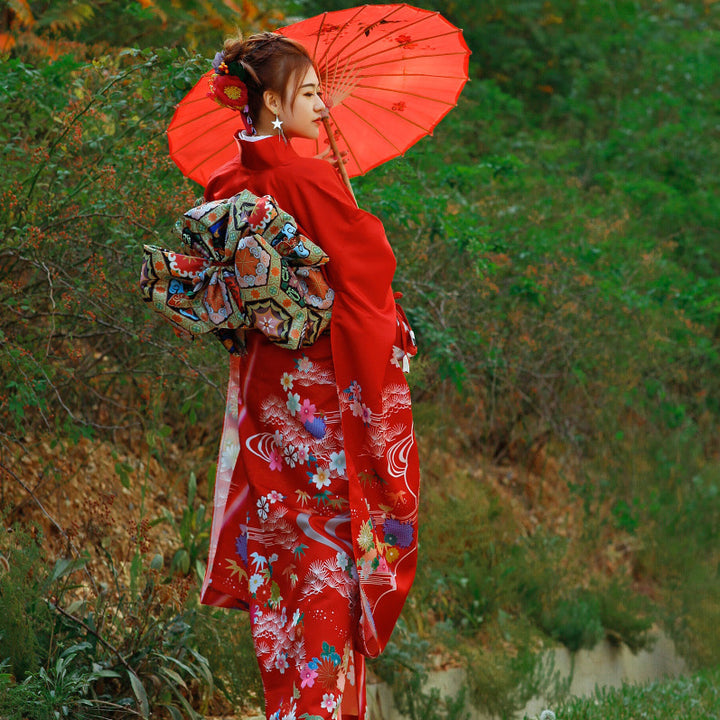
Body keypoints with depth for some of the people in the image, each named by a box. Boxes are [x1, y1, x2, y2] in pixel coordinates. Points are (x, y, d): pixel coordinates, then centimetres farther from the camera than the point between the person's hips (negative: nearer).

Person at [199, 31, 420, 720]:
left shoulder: (225, 184, 3)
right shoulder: (311, 180, -18)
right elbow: (369, 271, -14)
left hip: (261, 380, 7)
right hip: (326, 387, -6)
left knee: (278, 534, 13)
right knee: (330, 534, 1)